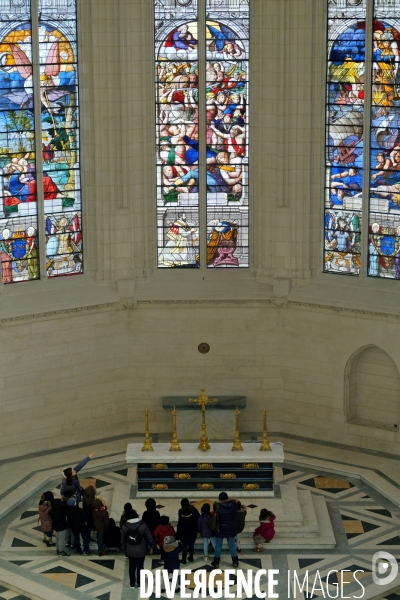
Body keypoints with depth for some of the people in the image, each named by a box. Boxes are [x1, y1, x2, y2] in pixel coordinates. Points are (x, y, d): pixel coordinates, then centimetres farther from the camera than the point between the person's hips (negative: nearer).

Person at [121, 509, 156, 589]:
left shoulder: (125, 527, -11)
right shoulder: (143, 525, -17)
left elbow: (123, 540, 0)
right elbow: (149, 538, -11)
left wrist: (124, 549, 16)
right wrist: (153, 547, 4)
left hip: (130, 551, 1)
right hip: (141, 551, -1)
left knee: (132, 567, 16)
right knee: (140, 567, 13)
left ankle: (132, 584, 26)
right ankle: (140, 584, 23)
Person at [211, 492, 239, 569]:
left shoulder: (217, 506, -19)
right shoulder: (233, 505, -14)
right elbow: (236, 511, 5)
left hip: (220, 529, -2)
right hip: (230, 529, 2)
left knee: (218, 546, 12)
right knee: (232, 545, 15)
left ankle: (216, 563, 21)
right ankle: (235, 562, 24)